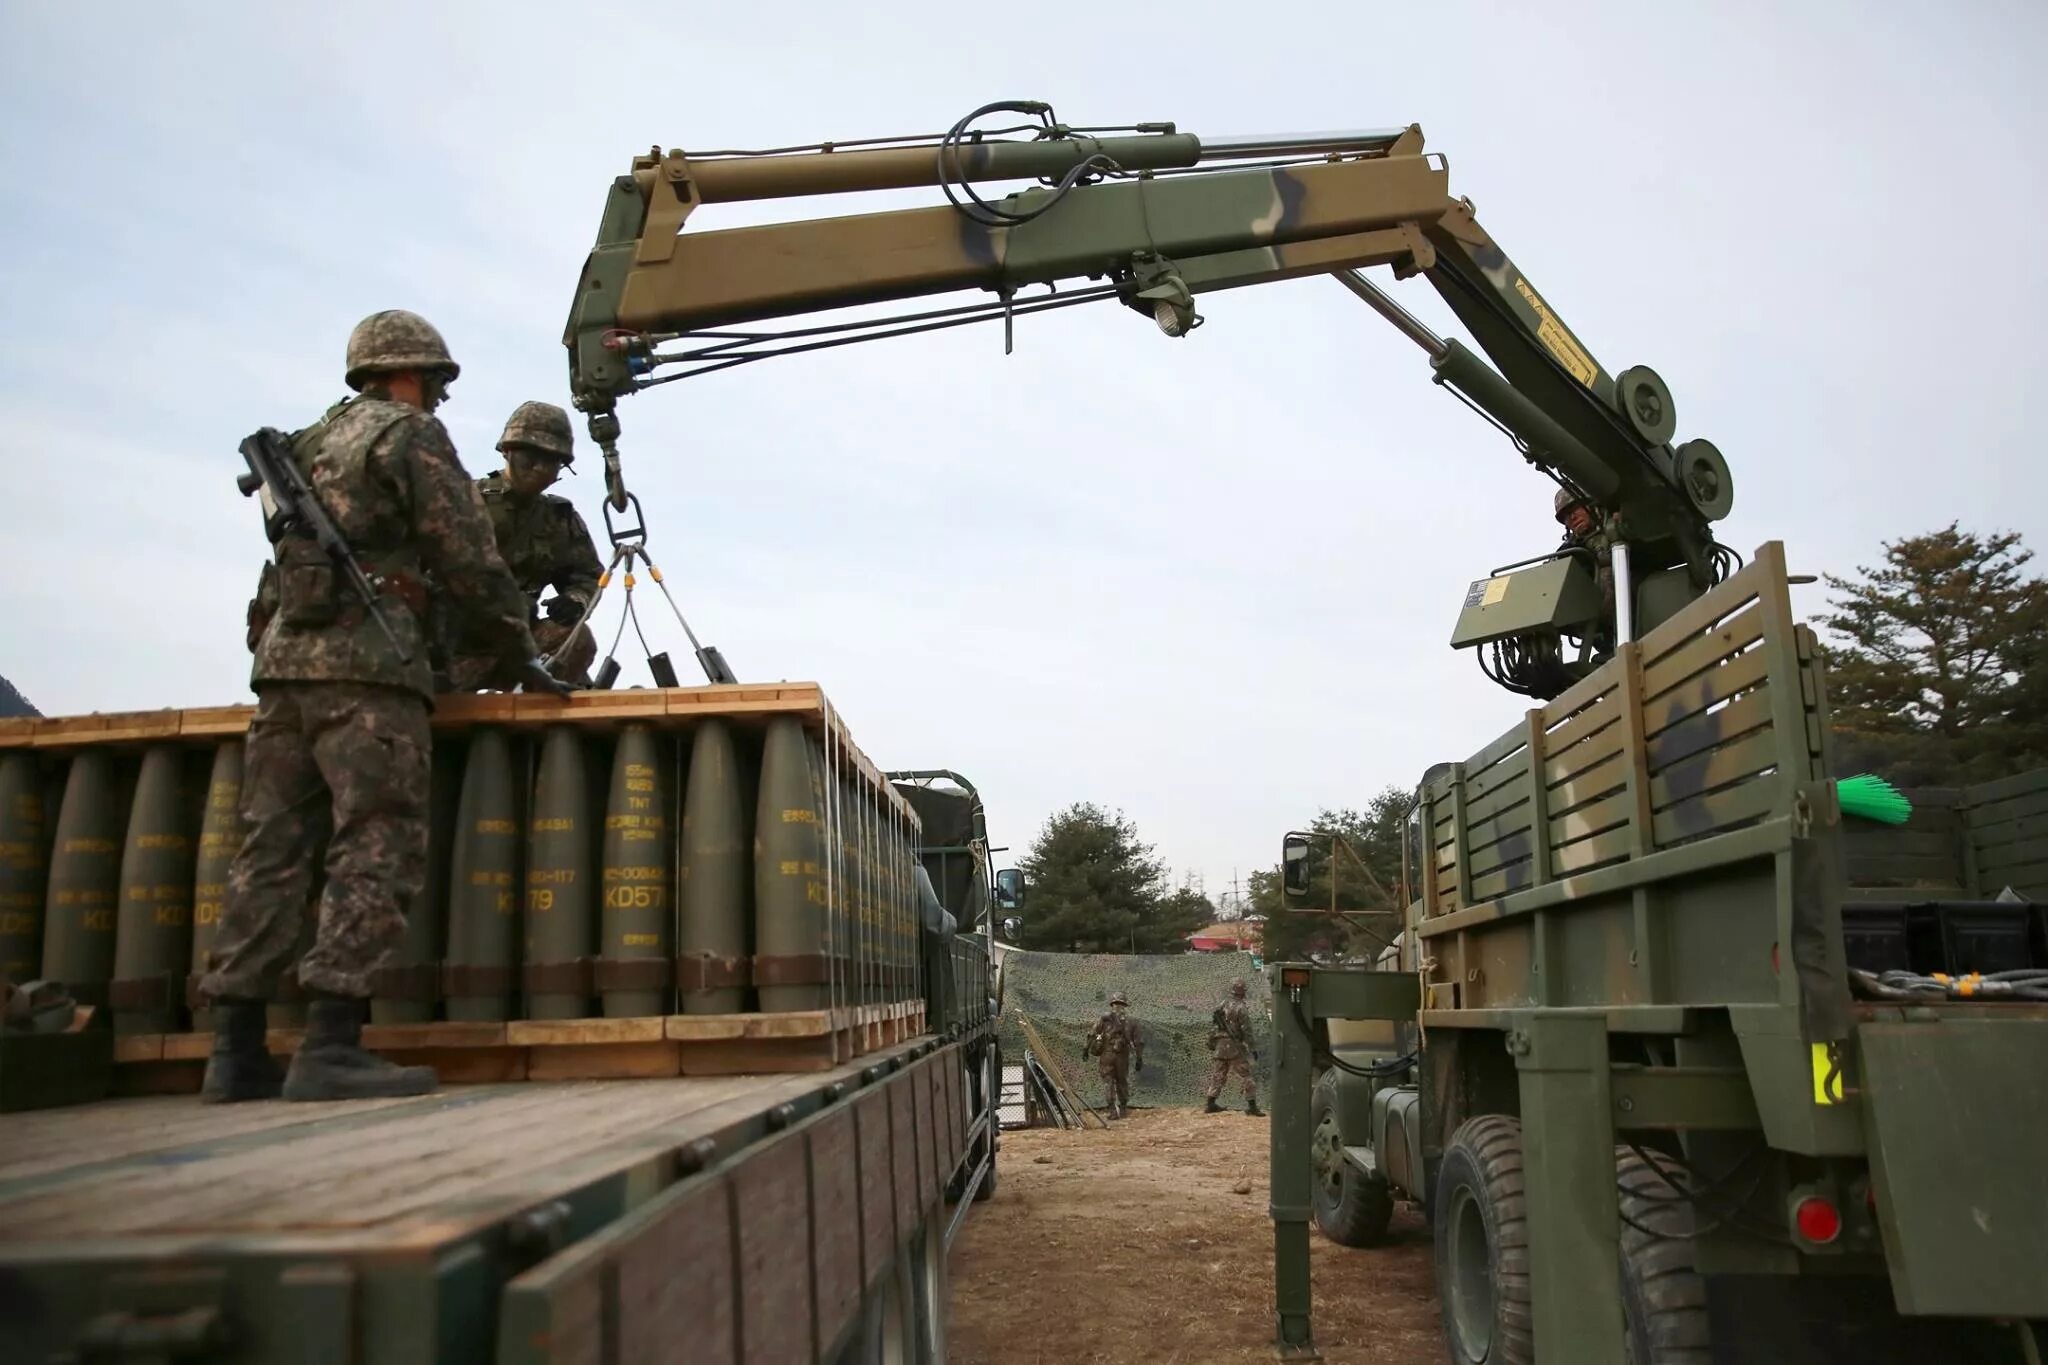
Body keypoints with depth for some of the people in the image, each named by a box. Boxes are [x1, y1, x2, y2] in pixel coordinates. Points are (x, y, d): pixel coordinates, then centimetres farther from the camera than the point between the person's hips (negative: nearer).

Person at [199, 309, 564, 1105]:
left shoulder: (310, 444, 27)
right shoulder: (411, 434, 3)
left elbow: (287, 561, 24)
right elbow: (469, 562, -3)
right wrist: (524, 656, 4)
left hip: (285, 656, 8)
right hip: (366, 659, -8)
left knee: (274, 849, 5)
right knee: (377, 847, -10)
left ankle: (236, 1052, 4)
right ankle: (331, 1047, -17)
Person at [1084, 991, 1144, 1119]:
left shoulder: (1104, 1019, 0)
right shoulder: (1130, 1022, 4)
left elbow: (1093, 1036, 1)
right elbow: (1138, 1043, 3)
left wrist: (1086, 1049, 14)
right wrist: (1139, 1059, 8)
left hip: (1106, 1055, -2)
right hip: (1122, 1057, 2)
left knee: (1108, 1082, 2)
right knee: (1122, 1082, 17)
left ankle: (1113, 1110, -9)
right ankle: (1123, 1110, 24)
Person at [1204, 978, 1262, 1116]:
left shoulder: (1222, 1005, 8)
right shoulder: (1241, 1008, -12)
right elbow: (1247, 1030, -14)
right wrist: (1251, 1048, -10)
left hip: (1220, 1045, 6)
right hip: (1235, 1047, -6)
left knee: (1217, 1075, 13)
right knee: (1246, 1076, -1)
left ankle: (1210, 1104, 16)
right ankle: (1252, 1106, -3)